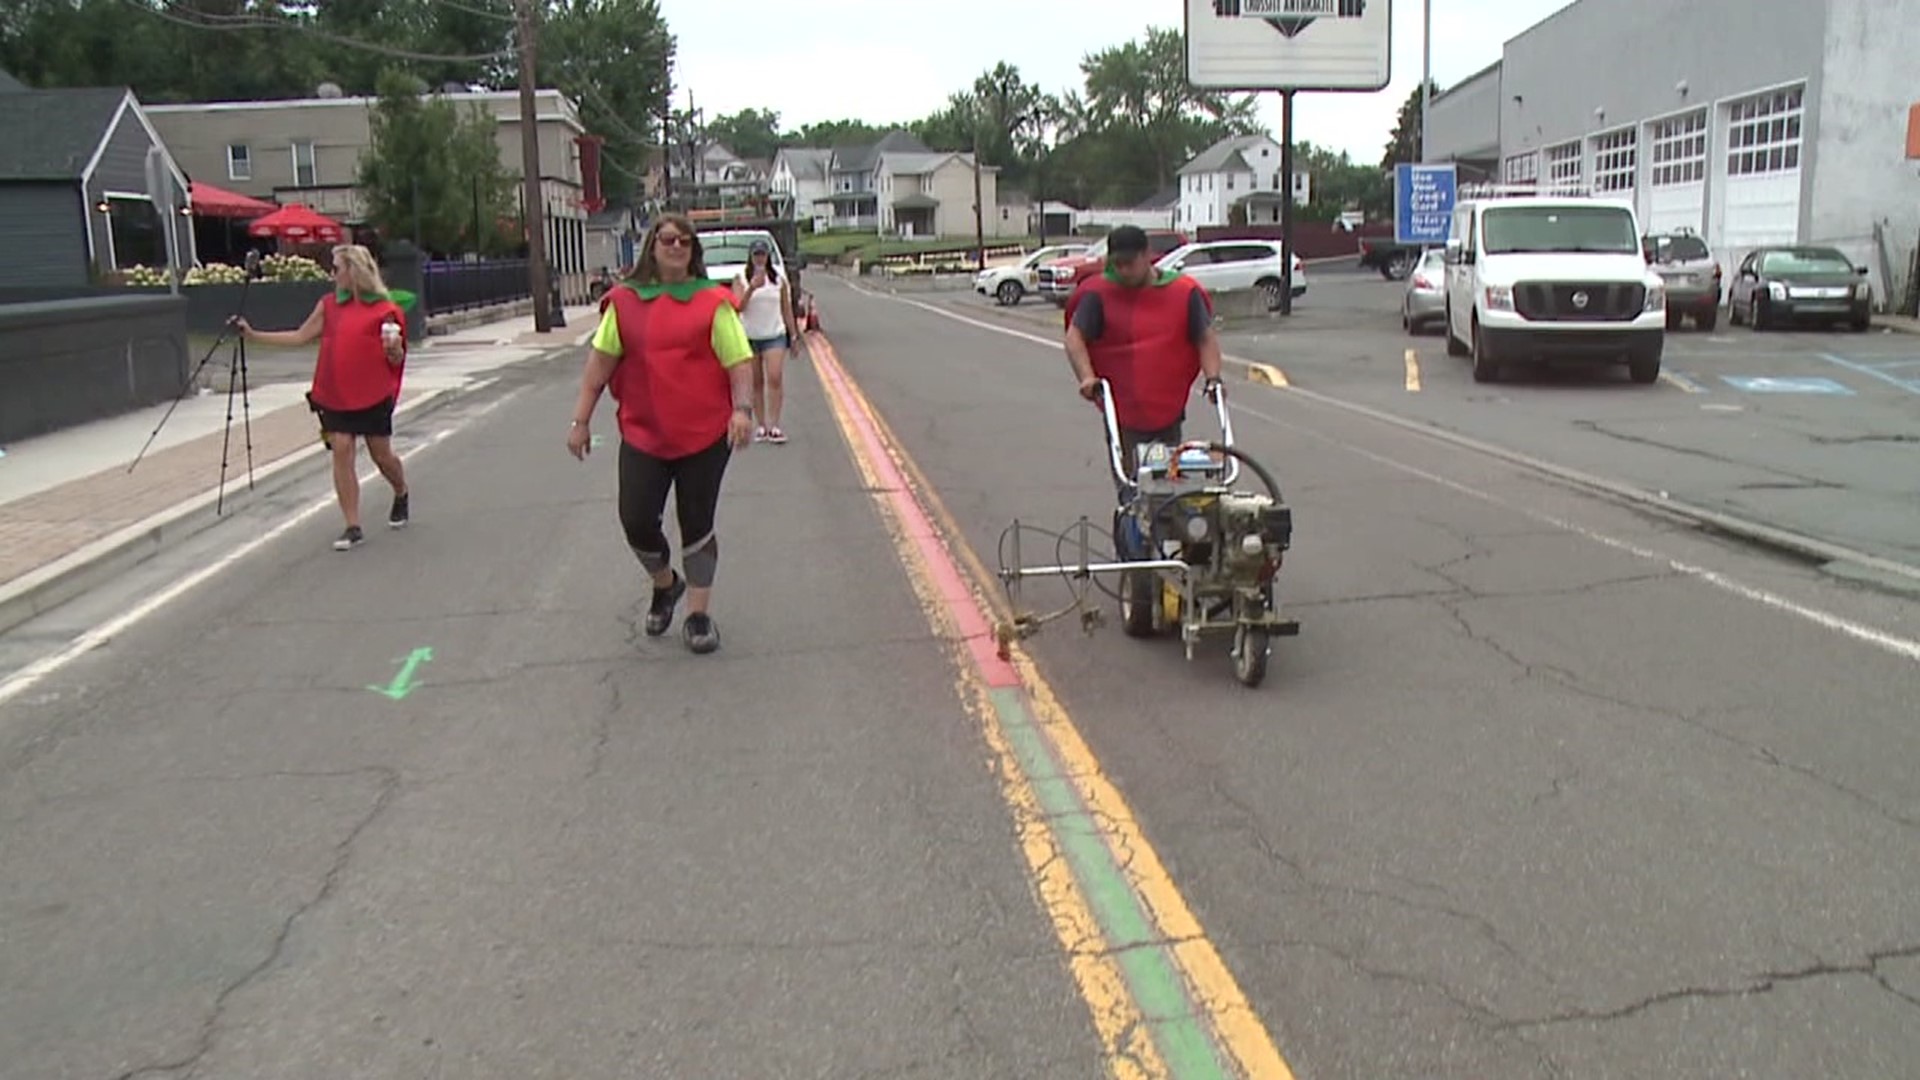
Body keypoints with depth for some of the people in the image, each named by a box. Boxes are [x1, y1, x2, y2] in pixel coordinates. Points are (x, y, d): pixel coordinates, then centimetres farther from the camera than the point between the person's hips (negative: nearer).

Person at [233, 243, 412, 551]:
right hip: (335, 396, 4)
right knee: (341, 453, -3)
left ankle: (402, 495, 41)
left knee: (381, 454, 9)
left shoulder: (384, 309, -6)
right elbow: (300, 336, 11)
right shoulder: (329, 304, 7)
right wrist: (252, 335, 8)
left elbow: (395, 359, -1)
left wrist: (394, 349, -24)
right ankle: (353, 527, 0)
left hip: (373, 396, -3)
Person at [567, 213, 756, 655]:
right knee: (636, 520, -2)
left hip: (705, 434, -2)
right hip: (642, 434, 2)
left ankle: (698, 614, 17)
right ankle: (665, 584, 29)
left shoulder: (712, 302, -1)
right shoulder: (624, 301, 5)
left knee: (697, 524, 4)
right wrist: (581, 420, 2)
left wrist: (742, 409, -19)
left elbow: (739, 361, -5)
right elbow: (600, 362, 5)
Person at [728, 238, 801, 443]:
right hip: (749, 337, 0)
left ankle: (774, 425, -13)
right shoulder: (740, 278, 1)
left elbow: (787, 310, 11)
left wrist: (794, 336, 10)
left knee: (775, 378, -14)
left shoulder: (779, 279, 6)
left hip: (775, 336, 0)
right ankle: (761, 425, 11)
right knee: (756, 382, 5)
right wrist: (752, 288, -24)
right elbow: (738, 306, -11)